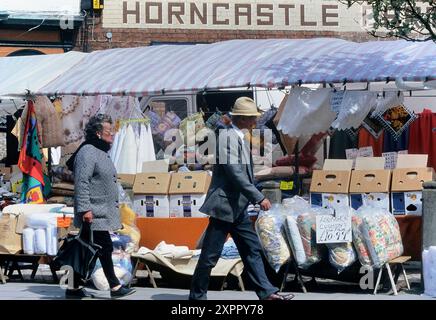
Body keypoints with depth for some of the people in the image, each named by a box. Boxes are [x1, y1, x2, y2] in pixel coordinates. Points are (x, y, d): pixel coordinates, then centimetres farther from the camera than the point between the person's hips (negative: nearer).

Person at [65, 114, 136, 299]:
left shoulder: (101, 152, 19)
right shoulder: (87, 152, -14)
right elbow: (81, 183, -21)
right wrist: (85, 209, -25)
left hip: (102, 212, 10)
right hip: (94, 213, -10)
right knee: (105, 248, -7)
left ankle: (75, 288, 14)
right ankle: (115, 287, -2)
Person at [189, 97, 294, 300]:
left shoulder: (240, 138, 13)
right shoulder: (229, 137, -16)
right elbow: (235, 173, -22)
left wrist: (255, 198, 14)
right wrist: (259, 198, -21)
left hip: (238, 207, 10)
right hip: (224, 205, -10)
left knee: (252, 249, 7)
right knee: (210, 255, -1)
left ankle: (267, 292, 7)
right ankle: (197, 296, 8)